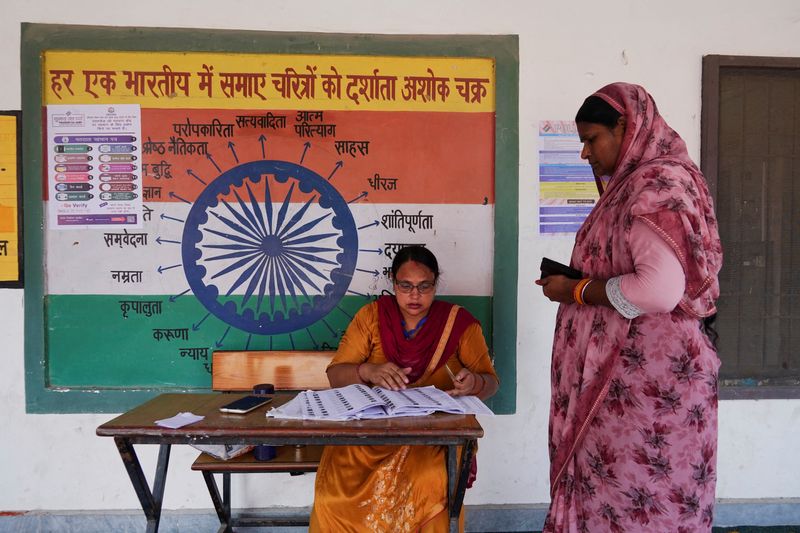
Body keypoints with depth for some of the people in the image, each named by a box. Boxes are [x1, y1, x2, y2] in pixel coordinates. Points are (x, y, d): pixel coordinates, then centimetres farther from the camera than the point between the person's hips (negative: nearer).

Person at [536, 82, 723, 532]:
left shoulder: (658, 183, -15)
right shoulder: (634, 183, 15)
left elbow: (660, 290, -27)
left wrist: (577, 291, -15)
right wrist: (574, 281, 10)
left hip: (646, 378, -9)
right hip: (625, 373, 9)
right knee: (611, 486, 15)